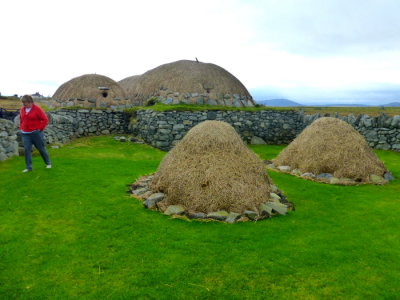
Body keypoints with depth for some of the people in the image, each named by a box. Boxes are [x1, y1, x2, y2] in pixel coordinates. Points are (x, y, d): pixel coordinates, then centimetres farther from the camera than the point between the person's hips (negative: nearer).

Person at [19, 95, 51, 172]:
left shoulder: (37, 109, -9)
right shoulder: (22, 109, 7)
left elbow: (45, 119, -9)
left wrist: (40, 128, -11)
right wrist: (21, 128, 12)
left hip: (36, 133, -5)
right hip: (25, 134, 5)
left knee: (41, 148, 6)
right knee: (27, 150, 0)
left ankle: (48, 163, 24)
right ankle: (28, 167, 7)